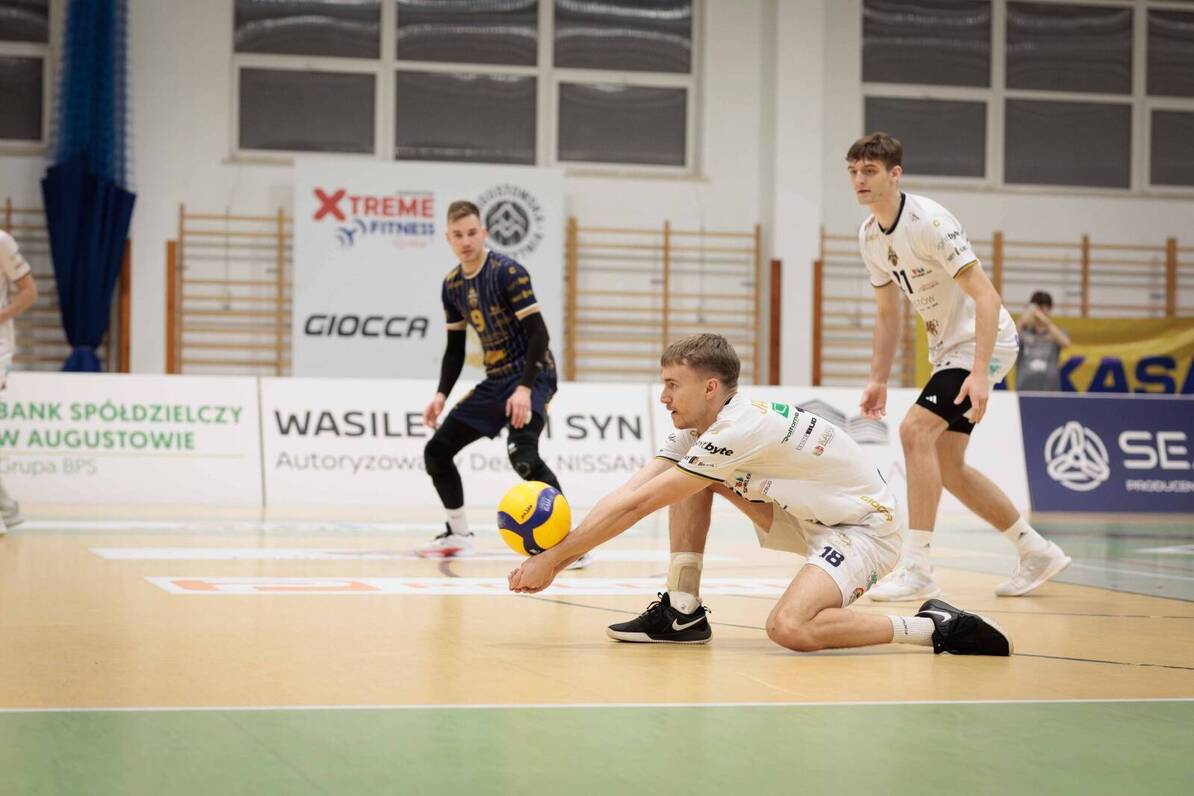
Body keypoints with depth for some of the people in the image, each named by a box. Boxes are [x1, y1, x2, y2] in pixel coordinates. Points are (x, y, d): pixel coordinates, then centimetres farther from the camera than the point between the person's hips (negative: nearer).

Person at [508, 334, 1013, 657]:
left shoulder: (739, 430, -28)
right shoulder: (696, 431, 0)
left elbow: (637, 507, -27)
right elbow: (628, 493, -5)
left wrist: (555, 559, -24)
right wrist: (554, 550, -17)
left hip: (866, 526, -9)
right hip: (811, 520, 9)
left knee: (789, 628, -33)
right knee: (691, 483, 1)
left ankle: (934, 628, -18)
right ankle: (682, 613, 7)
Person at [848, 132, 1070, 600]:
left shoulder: (928, 222, -22)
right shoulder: (870, 235, 4)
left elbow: (986, 296, -26)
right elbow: (887, 313, 16)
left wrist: (980, 373, -33)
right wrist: (878, 380, 10)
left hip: (983, 344, -9)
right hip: (947, 350, 9)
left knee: (916, 431, -23)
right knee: (946, 466, 8)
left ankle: (917, 570, -21)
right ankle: (1037, 553, 22)